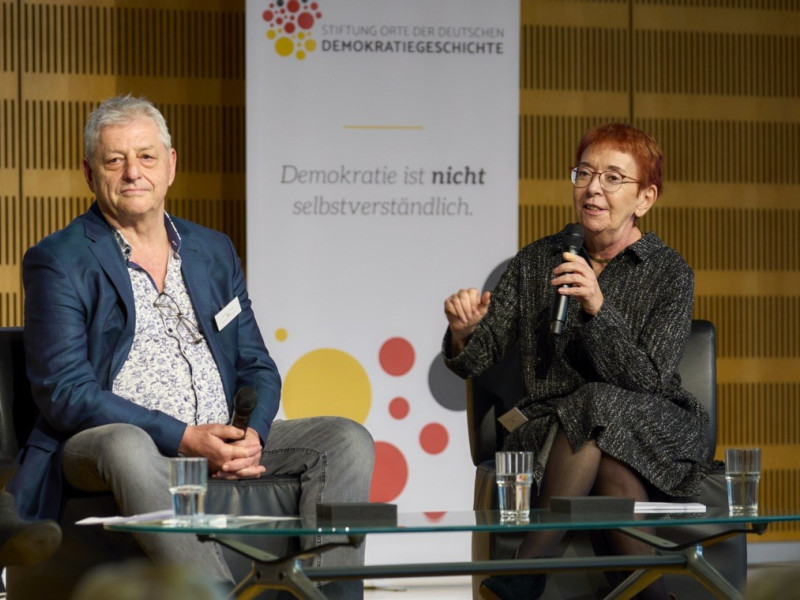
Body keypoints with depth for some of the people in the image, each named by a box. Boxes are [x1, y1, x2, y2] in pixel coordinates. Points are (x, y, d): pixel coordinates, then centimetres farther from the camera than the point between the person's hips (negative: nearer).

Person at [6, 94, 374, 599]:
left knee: (348, 439, -14)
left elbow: (257, 368, 18)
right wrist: (184, 438, -19)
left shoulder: (215, 251, 19)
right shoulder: (59, 263, 1)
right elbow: (65, 395, -9)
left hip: (224, 443, 6)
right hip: (108, 441, -6)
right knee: (127, 447, -40)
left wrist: (250, 434, -8)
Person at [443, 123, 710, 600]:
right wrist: (463, 332, -18)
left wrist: (597, 308, -25)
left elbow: (648, 379, -12)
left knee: (601, 405, -37)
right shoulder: (535, 264, 9)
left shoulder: (670, 273, 0)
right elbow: (474, 362, 6)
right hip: (551, 434, 1)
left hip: (655, 439, -1)